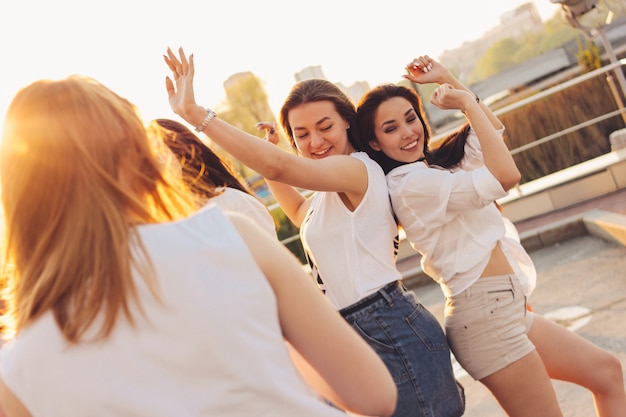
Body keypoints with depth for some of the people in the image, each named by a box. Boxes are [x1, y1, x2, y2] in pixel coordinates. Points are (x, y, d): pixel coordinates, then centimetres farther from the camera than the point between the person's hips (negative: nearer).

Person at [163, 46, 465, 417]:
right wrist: (267, 161, 21)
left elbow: (279, 165, -28)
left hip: (392, 333, -10)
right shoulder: (329, 193, 15)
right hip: (359, 334, 10)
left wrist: (196, 113, -28)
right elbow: (300, 213, 35)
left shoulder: (358, 168, -14)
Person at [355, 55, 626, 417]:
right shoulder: (411, 184, -18)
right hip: (486, 314, -10)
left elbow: (493, 128, 22)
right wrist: (468, 103, -15)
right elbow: (506, 175, -24)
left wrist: (446, 79, 15)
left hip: (506, 309, 10)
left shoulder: (430, 165, 11)